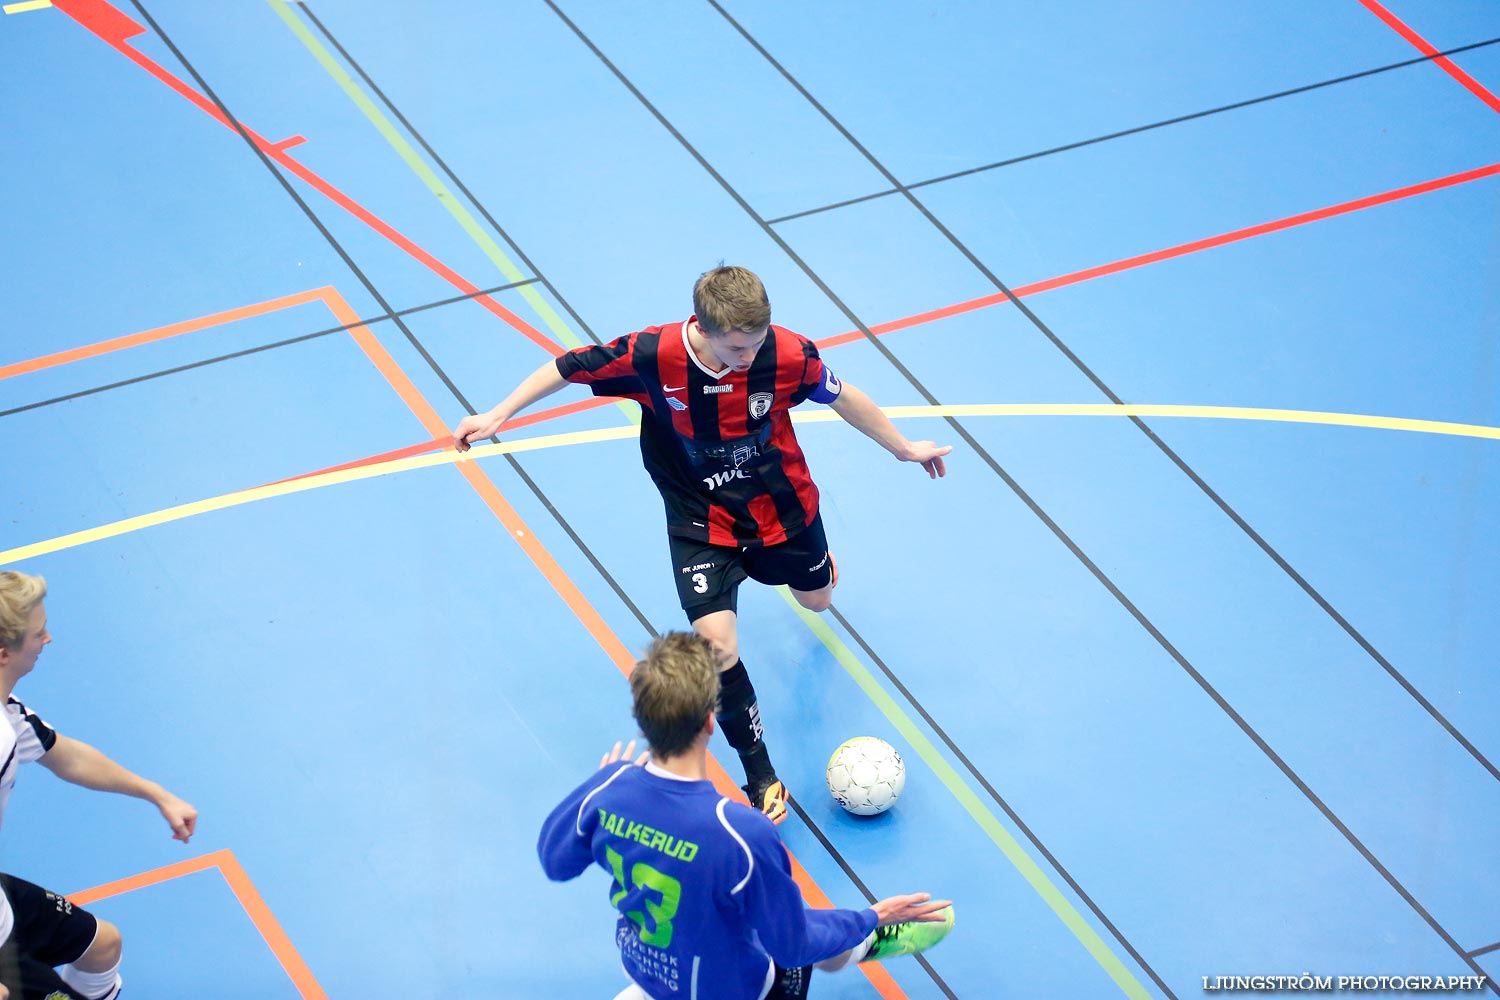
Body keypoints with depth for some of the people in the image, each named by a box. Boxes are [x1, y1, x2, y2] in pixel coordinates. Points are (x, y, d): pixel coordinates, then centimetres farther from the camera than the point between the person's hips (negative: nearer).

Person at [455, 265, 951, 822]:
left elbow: (842, 397, -7)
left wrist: (903, 448, 7)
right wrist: (497, 417, -11)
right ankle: (761, 779, 1)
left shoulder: (788, 355, -27)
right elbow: (568, 368, -14)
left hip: (780, 502, 2)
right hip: (701, 520, -2)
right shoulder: (652, 356, -31)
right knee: (717, 643, -18)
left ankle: (815, 562, 69)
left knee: (816, 600, 27)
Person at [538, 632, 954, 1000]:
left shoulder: (606, 791, -25)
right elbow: (794, 944, -24)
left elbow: (554, 861, -1)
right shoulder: (742, 834, -40)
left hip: (643, 965, 4)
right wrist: (872, 919, -8)